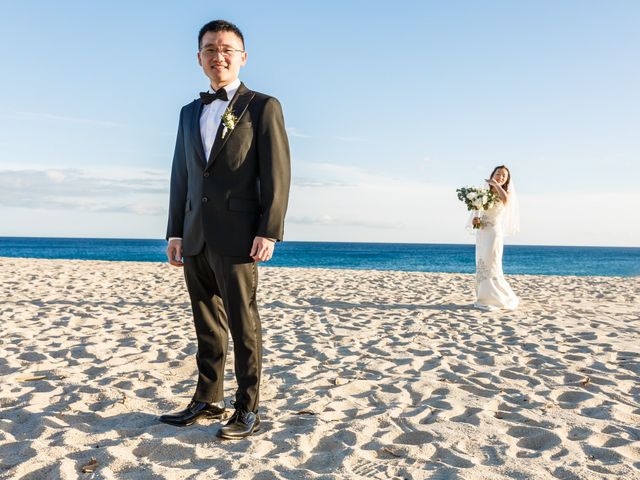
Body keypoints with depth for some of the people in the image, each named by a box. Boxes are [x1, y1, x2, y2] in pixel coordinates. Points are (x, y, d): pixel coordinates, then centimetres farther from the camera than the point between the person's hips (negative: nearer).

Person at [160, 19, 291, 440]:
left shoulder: (263, 107, 2)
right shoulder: (190, 113, 19)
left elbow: (277, 174, -7)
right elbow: (181, 177, 17)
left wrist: (269, 232, -14)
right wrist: (176, 232, 10)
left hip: (236, 238, -6)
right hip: (196, 238, 6)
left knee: (243, 325, 0)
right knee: (207, 325, 13)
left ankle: (248, 410, 10)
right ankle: (208, 401, 25)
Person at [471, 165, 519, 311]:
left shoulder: (506, 193, -1)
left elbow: (505, 199, -27)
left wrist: (496, 184, -16)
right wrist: (475, 219, -4)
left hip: (494, 232, -5)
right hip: (481, 232, 5)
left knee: (491, 266, -8)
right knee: (481, 266, 8)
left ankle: (503, 299, 3)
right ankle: (484, 299, 18)